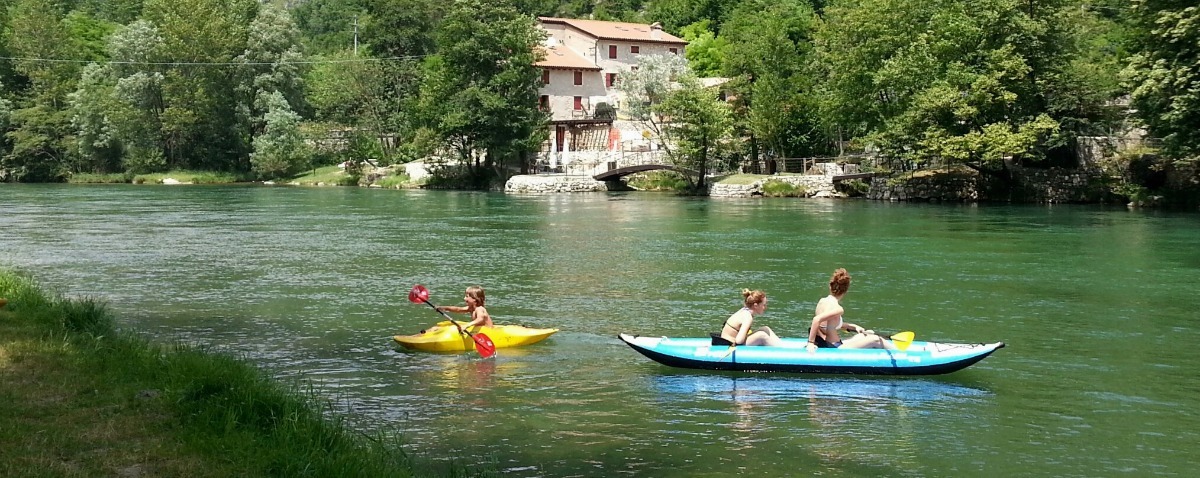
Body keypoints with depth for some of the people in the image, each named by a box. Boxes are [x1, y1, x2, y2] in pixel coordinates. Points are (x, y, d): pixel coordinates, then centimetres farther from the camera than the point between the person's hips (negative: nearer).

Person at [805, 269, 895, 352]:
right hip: (834, 350, -9)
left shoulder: (822, 301, 3)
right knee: (875, 340, 2)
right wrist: (811, 342, -28)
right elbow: (817, 319, -34)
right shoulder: (838, 309, -22)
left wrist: (854, 327, 8)